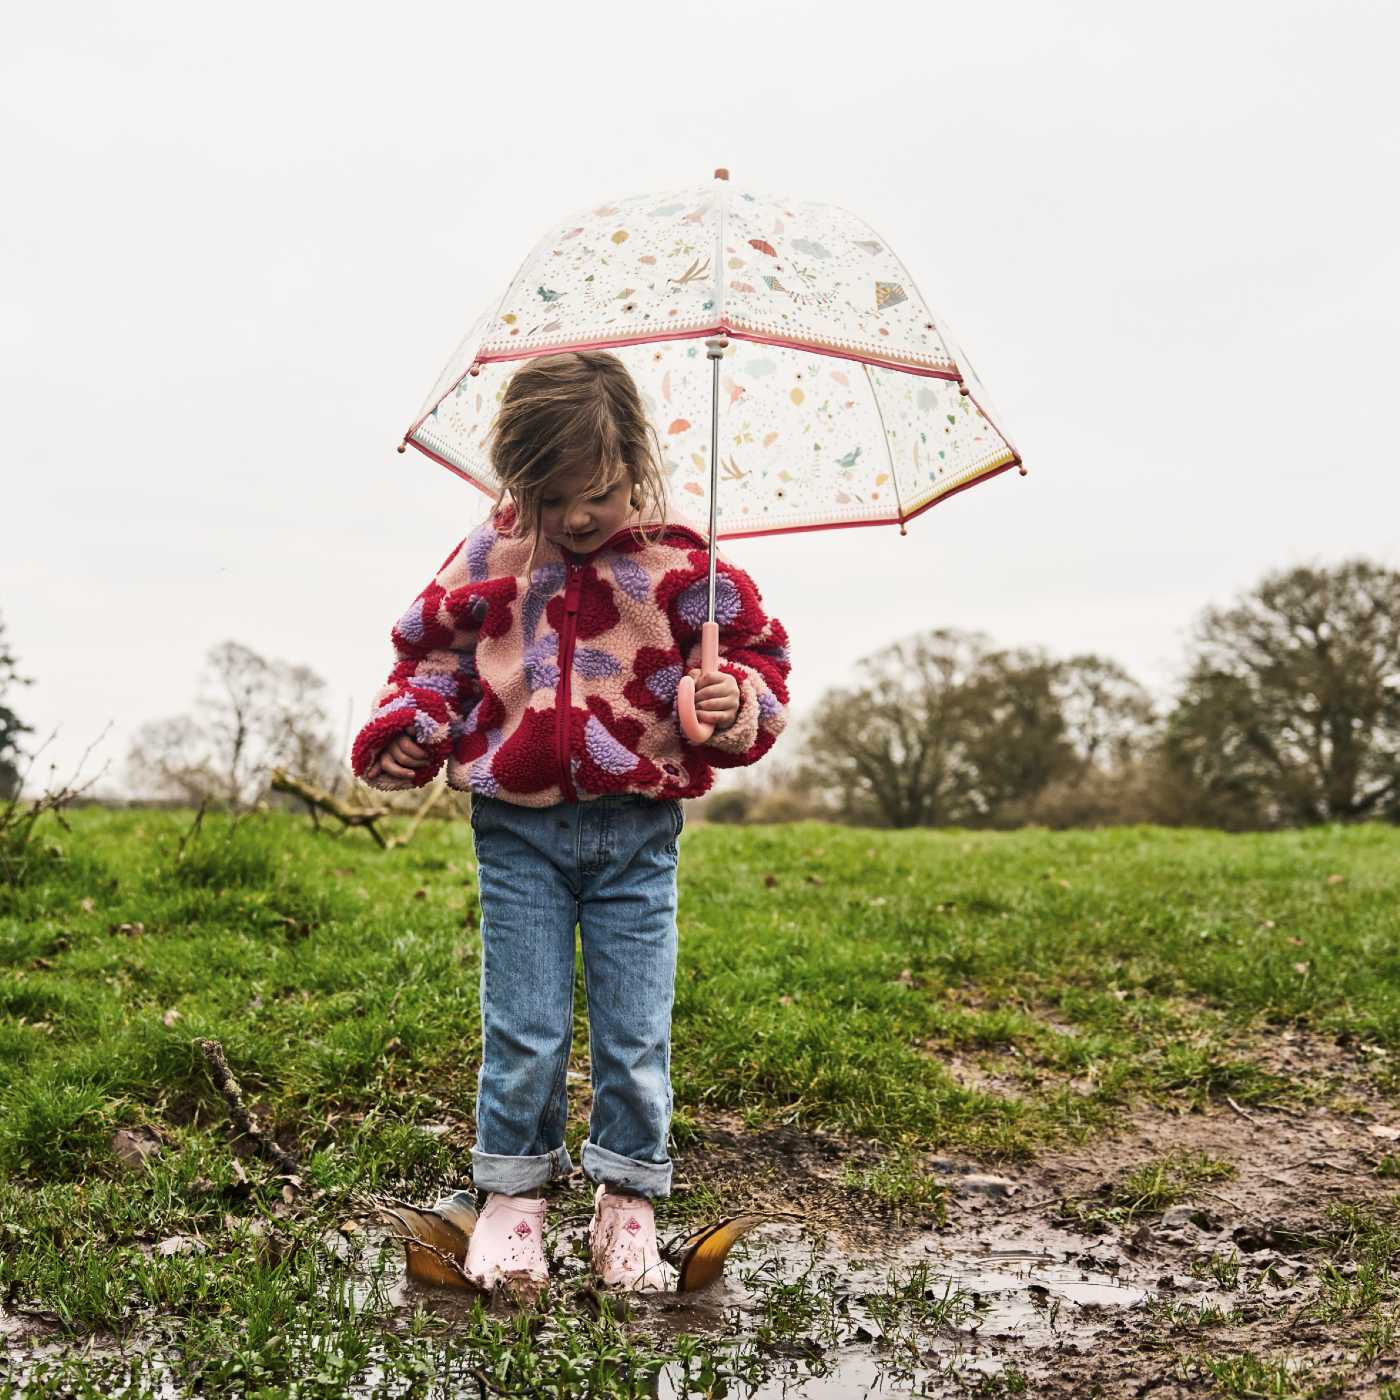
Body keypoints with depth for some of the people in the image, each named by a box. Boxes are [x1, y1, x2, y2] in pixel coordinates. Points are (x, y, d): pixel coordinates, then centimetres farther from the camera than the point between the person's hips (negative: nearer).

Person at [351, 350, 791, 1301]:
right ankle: (512, 1197, 22)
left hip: (637, 832, 0)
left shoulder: (681, 567, -4)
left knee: (635, 1034, 6)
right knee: (524, 1031, 5)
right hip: (519, 827, 1)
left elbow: (757, 653, 4)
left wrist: (738, 701, -17)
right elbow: (432, 651, 12)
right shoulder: (490, 562, 0)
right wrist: (403, 732, -2)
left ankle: (629, 1206, 22)